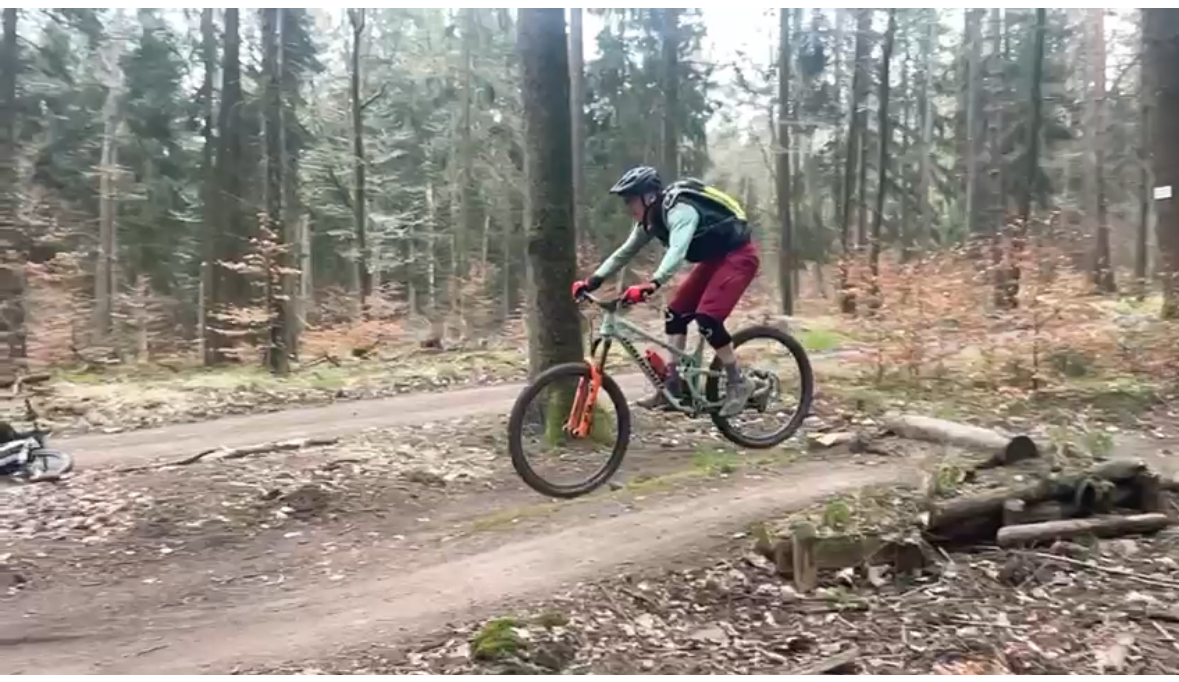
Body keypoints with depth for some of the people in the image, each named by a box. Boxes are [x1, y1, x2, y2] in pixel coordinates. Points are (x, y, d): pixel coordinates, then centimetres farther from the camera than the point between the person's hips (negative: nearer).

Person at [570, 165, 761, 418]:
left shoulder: (680, 210, -29)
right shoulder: (651, 220, -1)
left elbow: (677, 251, -45)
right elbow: (625, 252, 4)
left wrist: (651, 285, -59)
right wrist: (592, 281, -5)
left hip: (739, 255, -9)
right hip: (714, 257, 9)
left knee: (706, 317, -22)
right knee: (675, 313, 0)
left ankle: (738, 384, -7)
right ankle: (672, 389, 3)